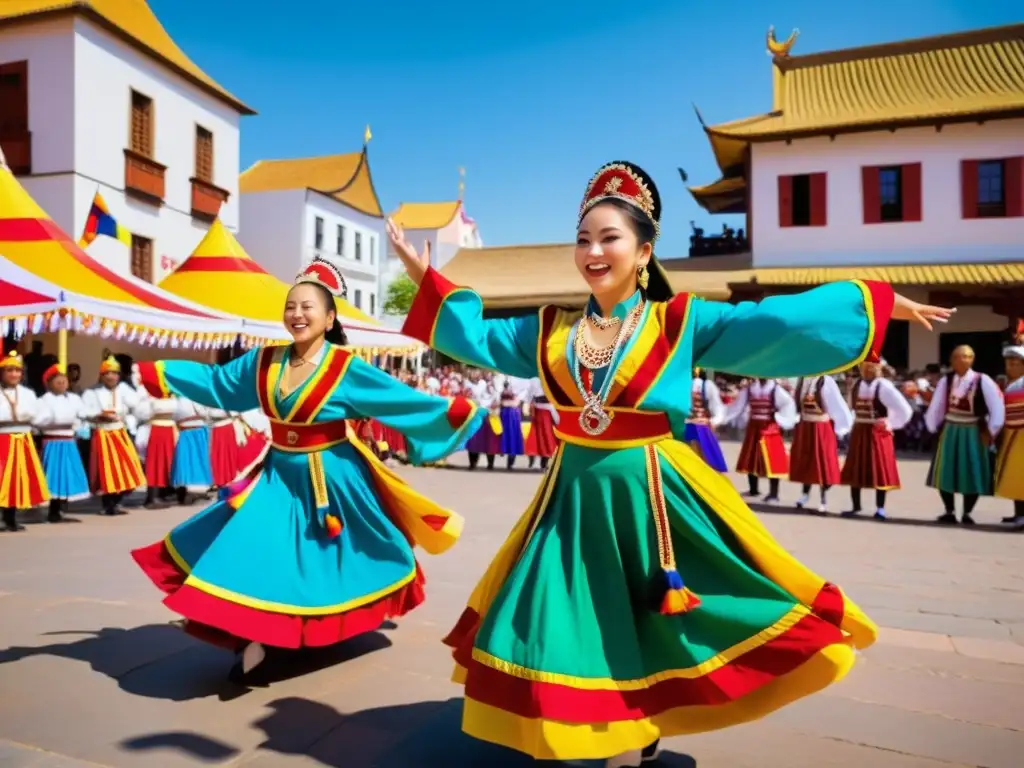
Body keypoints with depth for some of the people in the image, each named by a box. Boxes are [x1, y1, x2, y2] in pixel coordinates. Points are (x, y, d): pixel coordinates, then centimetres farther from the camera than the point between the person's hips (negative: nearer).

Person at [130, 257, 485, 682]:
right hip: (278, 475, 4)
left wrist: (455, 410, -29)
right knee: (254, 550, -2)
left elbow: (403, 400, -19)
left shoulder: (346, 369, -16)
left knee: (342, 558, 13)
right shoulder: (264, 361, -2)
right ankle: (255, 641, 13)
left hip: (331, 478, -4)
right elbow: (213, 379, 12)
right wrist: (150, 373, 15)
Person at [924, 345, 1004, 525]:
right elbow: (936, 407, 4)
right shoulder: (945, 380, -2)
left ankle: (967, 513, 18)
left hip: (973, 433, -3)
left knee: (972, 474, 4)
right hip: (949, 431, 3)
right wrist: (933, 428, 3)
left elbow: (997, 408, -10)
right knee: (945, 473, 6)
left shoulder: (983, 381, -12)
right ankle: (949, 512, 19)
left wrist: (991, 432, -8)